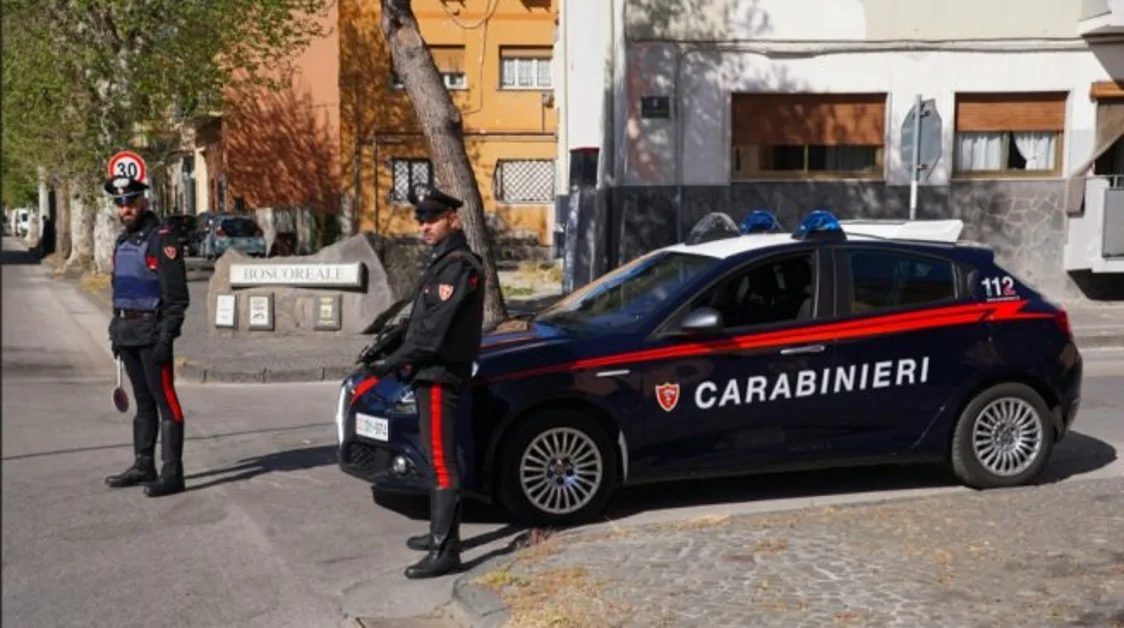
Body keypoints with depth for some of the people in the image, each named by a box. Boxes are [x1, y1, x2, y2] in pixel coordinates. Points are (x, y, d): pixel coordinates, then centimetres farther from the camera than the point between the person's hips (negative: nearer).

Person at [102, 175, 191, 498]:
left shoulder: (161, 239, -11)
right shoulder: (123, 241, 16)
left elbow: (177, 297, -16)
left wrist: (165, 338, -20)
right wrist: (116, 333, 18)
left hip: (151, 333, -9)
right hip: (128, 333, 9)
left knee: (165, 401, -6)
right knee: (143, 401, 14)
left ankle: (172, 473, -4)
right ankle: (143, 466, 22)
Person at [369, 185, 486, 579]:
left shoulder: (459, 265, -16)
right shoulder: (441, 261, 17)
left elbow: (434, 327, -22)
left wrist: (394, 361, -17)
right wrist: (403, 358, 11)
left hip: (441, 376, -10)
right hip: (431, 372, 10)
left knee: (442, 462, -10)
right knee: (436, 458, 17)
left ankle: (446, 551, -8)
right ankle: (439, 533, 28)